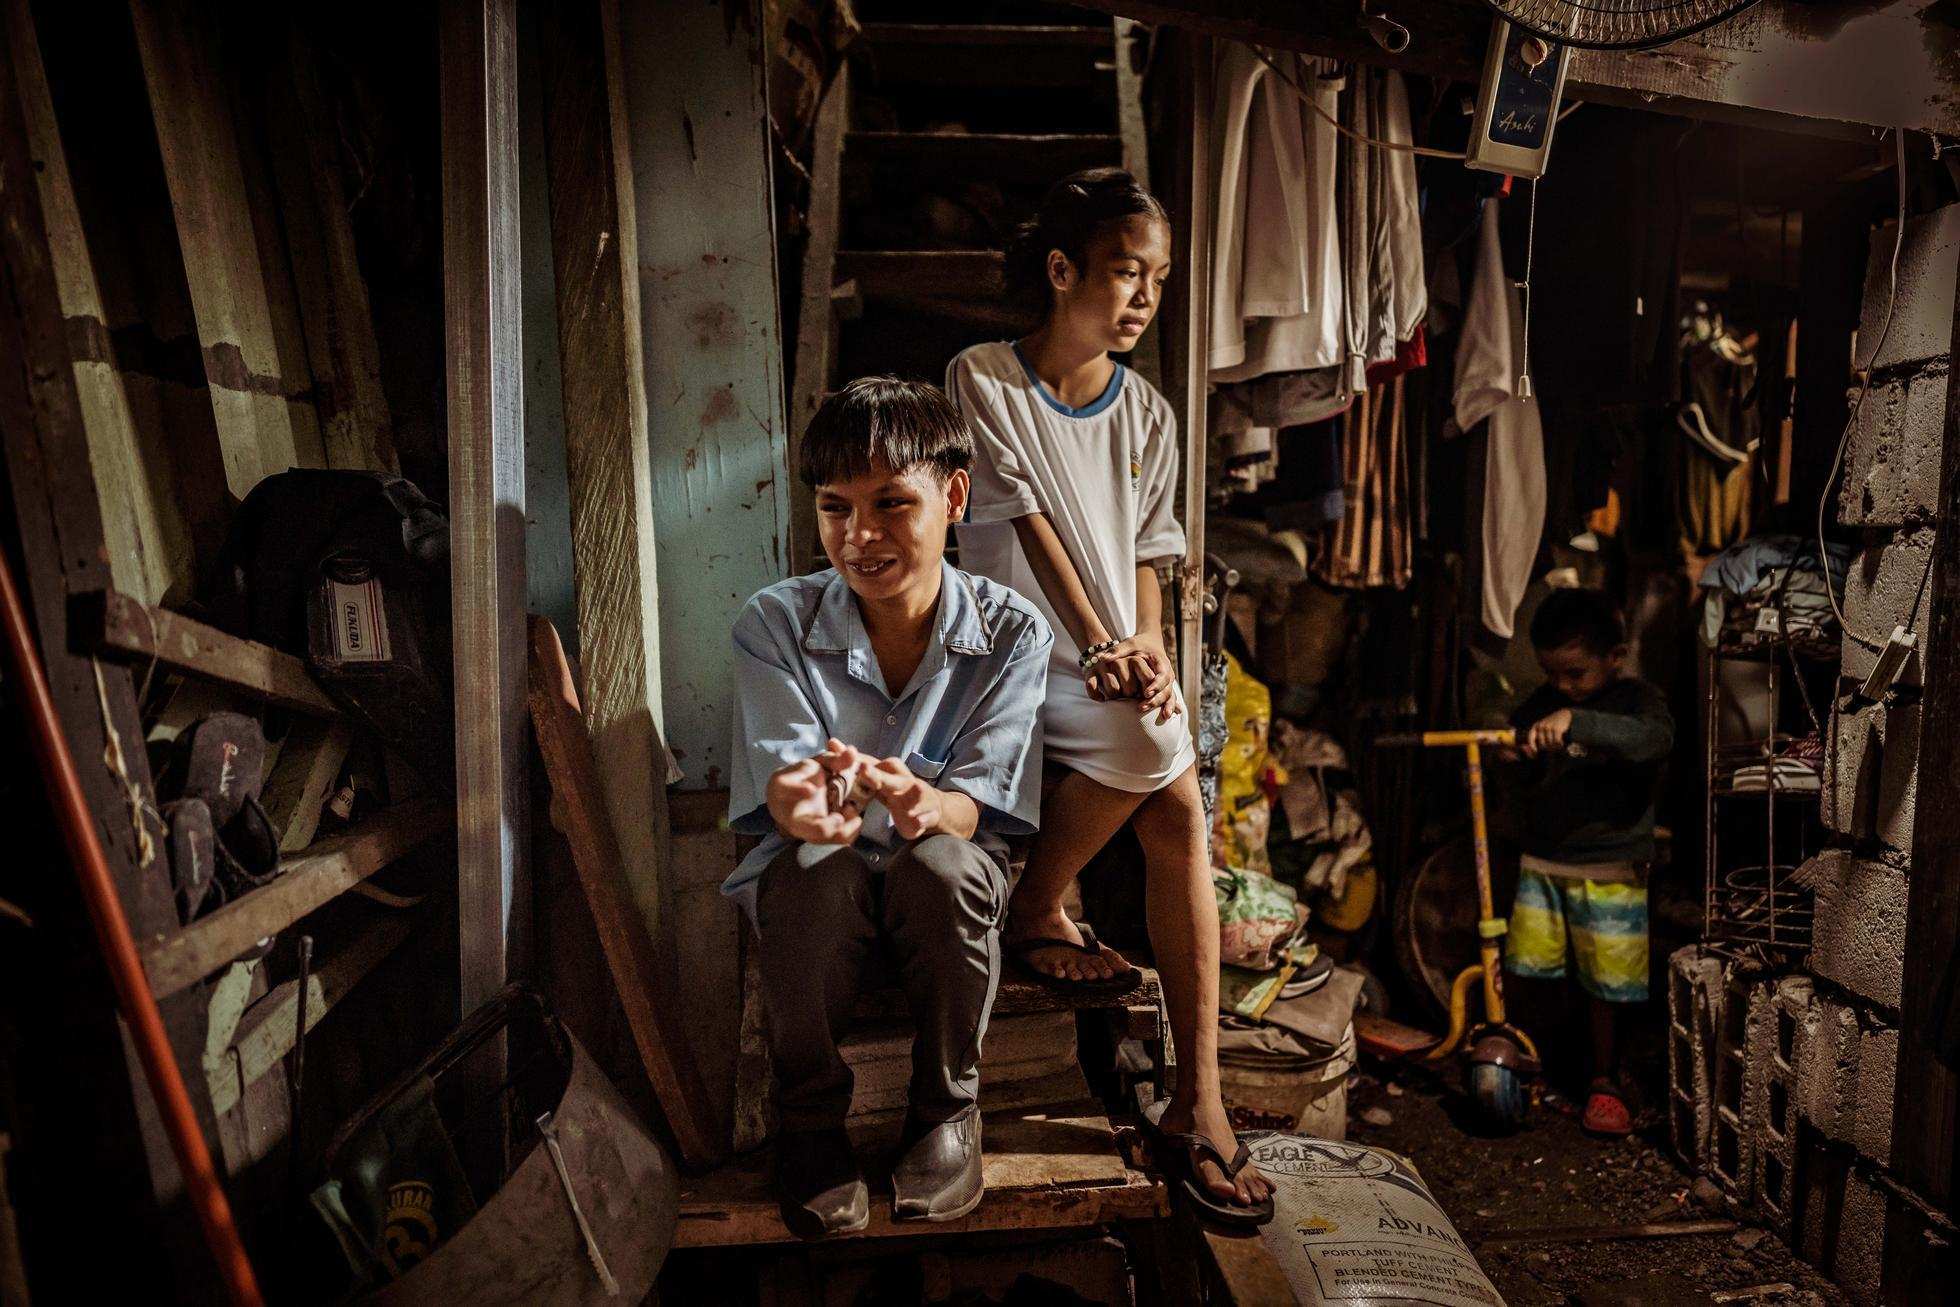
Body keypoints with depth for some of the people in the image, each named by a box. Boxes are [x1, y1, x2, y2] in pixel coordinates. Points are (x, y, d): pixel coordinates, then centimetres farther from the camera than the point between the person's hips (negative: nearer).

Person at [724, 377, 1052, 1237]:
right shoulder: (776, 624, -9)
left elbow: (982, 804, -16)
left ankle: (948, 1110, -7)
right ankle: (809, 1120, -7)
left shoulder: (1011, 633, -10)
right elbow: (782, 784, -18)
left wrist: (927, 804, -43)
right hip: (814, 883, 0)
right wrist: (804, 796, -46)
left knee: (942, 862, -34)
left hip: (944, 887, 0)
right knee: (816, 869, -34)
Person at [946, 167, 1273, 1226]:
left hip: (1117, 669, 4)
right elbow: (1031, 526, -11)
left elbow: (1145, 558, 9)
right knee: (1155, 748, -31)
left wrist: (1149, 650, -10)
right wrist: (1098, 650, -19)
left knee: (1177, 806, -22)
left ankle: (1196, 1104, -15)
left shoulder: (1148, 414, 14)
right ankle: (1037, 909, 0)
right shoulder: (983, 381, -1)